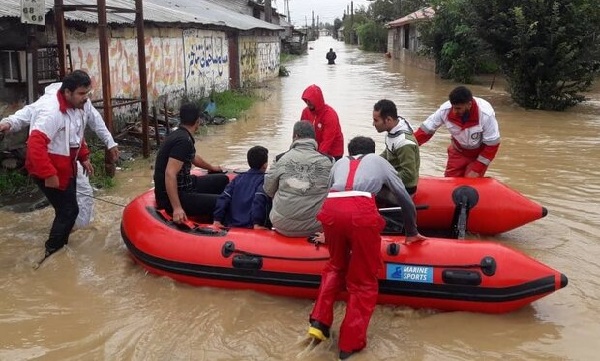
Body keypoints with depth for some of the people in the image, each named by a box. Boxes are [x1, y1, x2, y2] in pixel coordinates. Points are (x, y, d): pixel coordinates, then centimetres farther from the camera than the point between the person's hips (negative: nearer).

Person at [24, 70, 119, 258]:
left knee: (68, 207, 20)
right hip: (49, 170, -9)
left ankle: (60, 242, 38)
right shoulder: (51, 111, -31)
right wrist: (49, 175, -34)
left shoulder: (81, 103, -3)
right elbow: (35, 145, -35)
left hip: (65, 165, 9)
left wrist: (84, 157, 10)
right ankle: (52, 251, 13)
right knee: (68, 210, -4)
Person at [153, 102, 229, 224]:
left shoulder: (181, 135, 9)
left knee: (222, 180, 17)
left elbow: (193, 158, 30)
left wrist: (211, 167, 48)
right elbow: (170, 174, -30)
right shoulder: (183, 140, -22)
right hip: (172, 195, -11)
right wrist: (177, 208, -34)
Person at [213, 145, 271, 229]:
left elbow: (224, 197, 8)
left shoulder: (238, 178, 16)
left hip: (231, 225, 6)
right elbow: (259, 200, -17)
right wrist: (256, 223, -20)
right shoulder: (265, 180, 0)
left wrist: (217, 220, 6)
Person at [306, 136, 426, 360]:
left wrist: (331, 234, 52)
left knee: (336, 266, 28)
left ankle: (318, 322, 17)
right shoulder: (379, 160, 32)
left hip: (331, 209, 3)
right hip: (361, 211, -3)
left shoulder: (340, 162, 36)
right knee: (364, 281, 12)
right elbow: (405, 199, 33)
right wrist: (412, 232, 46)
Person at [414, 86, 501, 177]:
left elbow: (492, 144, -22)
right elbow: (426, 129, -15)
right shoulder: (446, 109, -26)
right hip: (458, 151, 3)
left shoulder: (486, 114, -32)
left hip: (480, 154, -3)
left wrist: (477, 169, -21)